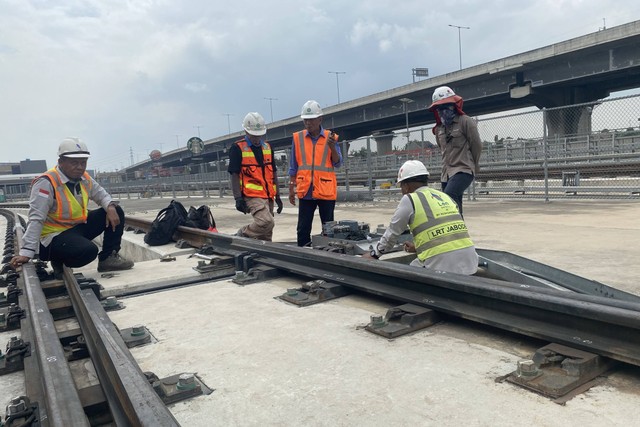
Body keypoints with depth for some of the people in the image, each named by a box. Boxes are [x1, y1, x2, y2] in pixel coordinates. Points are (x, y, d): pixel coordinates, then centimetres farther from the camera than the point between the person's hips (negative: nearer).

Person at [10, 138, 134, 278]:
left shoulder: (84, 178, 1)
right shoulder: (46, 183, -22)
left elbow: (100, 194, 14)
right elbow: (36, 219, -25)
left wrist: (110, 207, -12)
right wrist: (26, 253, -28)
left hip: (79, 226, 8)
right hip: (54, 235, -8)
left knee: (116, 212, -4)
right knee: (88, 251, -34)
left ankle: (108, 258, 0)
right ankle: (59, 260, -1)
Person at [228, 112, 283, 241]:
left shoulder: (267, 147, 16)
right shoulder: (238, 148, -3)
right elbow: (234, 175, -5)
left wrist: (277, 195, 16)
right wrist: (238, 198, -12)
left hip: (268, 196, 7)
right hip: (252, 196, -7)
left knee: (266, 235, 8)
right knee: (267, 222, -25)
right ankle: (241, 236, -4)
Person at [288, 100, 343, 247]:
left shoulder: (330, 137, 2)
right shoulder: (298, 138, 5)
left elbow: (338, 163, 1)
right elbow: (293, 166, 10)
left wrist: (332, 147, -16)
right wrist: (291, 188, 8)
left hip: (326, 190, -1)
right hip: (305, 190, 1)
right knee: (303, 228, 5)